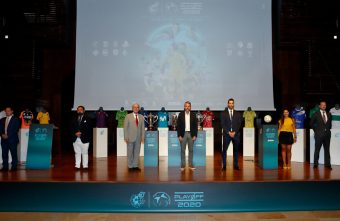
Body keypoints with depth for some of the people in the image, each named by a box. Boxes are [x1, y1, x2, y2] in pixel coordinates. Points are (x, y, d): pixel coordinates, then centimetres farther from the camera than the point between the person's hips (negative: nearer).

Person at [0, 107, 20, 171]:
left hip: (12, 139, -5)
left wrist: (8, 135, -13)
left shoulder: (16, 119, 2)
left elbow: (16, 129, -7)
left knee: (14, 154, -2)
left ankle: (14, 167, 2)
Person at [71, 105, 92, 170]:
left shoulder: (87, 119, 0)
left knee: (85, 153, 3)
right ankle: (77, 165, 14)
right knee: (77, 153, 8)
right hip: (76, 139, 3)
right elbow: (72, 128, 9)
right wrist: (75, 133, -10)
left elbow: (88, 129, -7)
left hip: (84, 139, -3)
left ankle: (85, 166, 10)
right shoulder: (74, 119, 12)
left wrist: (81, 133, -15)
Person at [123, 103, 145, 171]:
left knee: (137, 152, 6)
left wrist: (143, 137, 2)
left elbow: (143, 127, 9)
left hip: (138, 138, 3)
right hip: (130, 137, -3)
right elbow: (125, 127, -2)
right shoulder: (128, 116, -1)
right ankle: (130, 166, 12)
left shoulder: (141, 117, 8)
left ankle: (135, 166, 14)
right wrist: (126, 137, -7)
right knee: (130, 152, 3)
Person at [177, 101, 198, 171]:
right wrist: (179, 135, -7)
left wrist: (195, 135, -3)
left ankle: (191, 164, 14)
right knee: (182, 150, 3)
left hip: (191, 134, 1)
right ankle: (183, 165, 10)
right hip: (183, 134, -1)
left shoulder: (193, 115, 2)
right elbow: (178, 126, -1)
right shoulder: (181, 114, 0)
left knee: (191, 150, 6)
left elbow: (195, 126, 3)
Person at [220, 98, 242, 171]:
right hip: (226, 134, -1)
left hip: (236, 134, 2)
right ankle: (224, 165, 2)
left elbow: (239, 124, 3)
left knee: (236, 150, 4)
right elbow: (223, 124, -2)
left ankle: (236, 165, 12)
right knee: (224, 150, -4)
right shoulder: (223, 113, 5)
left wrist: (234, 132, -9)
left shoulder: (237, 114, 9)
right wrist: (228, 132, -11)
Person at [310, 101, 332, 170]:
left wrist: (328, 129, 12)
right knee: (317, 150, 1)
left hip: (327, 134, 3)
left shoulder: (329, 114, 10)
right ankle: (316, 163, 6)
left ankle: (327, 164, 9)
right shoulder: (316, 114, -1)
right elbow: (311, 123, 6)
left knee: (327, 150, 6)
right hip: (319, 134, -3)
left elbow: (330, 123, 21)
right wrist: (315, 130, 4)